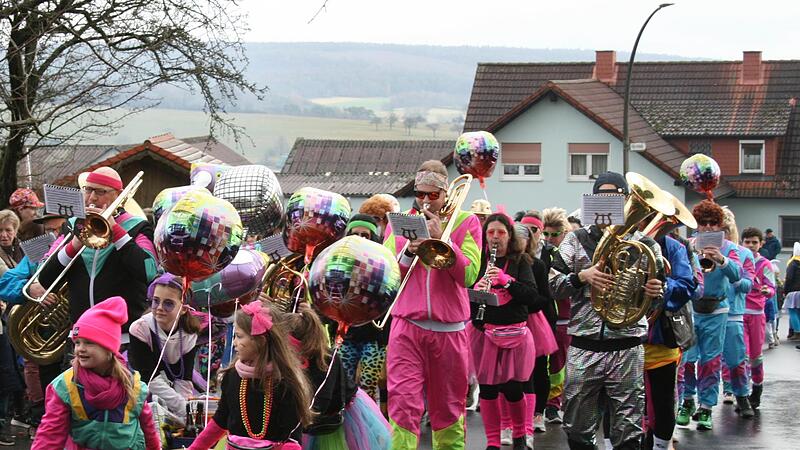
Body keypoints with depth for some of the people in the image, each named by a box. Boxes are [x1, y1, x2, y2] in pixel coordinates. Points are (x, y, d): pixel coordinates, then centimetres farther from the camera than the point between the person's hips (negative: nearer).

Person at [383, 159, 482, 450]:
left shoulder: (465, 222, 3)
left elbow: (469, 275, -9)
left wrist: (441, 238, -14)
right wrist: (408, 253, -10)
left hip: (449, 329, 0)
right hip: (406, 327, 0)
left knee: (448, 408, 11)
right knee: (403, 404, -11)